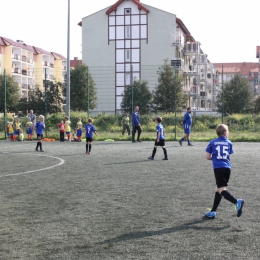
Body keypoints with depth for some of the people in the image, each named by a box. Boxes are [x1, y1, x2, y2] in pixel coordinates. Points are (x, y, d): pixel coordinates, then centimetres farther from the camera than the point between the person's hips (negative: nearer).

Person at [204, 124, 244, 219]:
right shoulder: (229, 143, 9)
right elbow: (228, 156, 10)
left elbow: (208, 157, 4)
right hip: (227, 167, 4)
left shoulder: (212, 142, 4)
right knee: (218, 189, 13)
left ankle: (237, 202, -31)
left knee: (221, 189, -8)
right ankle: (213, 212, 16)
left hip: (218, 168, -4)